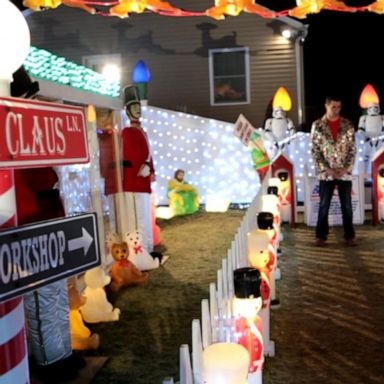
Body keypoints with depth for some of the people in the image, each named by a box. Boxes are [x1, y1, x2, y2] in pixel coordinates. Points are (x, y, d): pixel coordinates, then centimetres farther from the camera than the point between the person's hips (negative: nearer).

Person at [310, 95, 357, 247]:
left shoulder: (348, 125, 2)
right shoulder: (317, 125, -2)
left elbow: (353, 149, 3)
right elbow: (315, 151, -3)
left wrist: (346, 168, -9)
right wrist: (327, 169, -11)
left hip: (345, 172, 1)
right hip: (326, 173, -1)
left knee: (347, 206, 7)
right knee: (324, 205, 5)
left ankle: (350, 236, 17)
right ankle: (321, 236, 14)